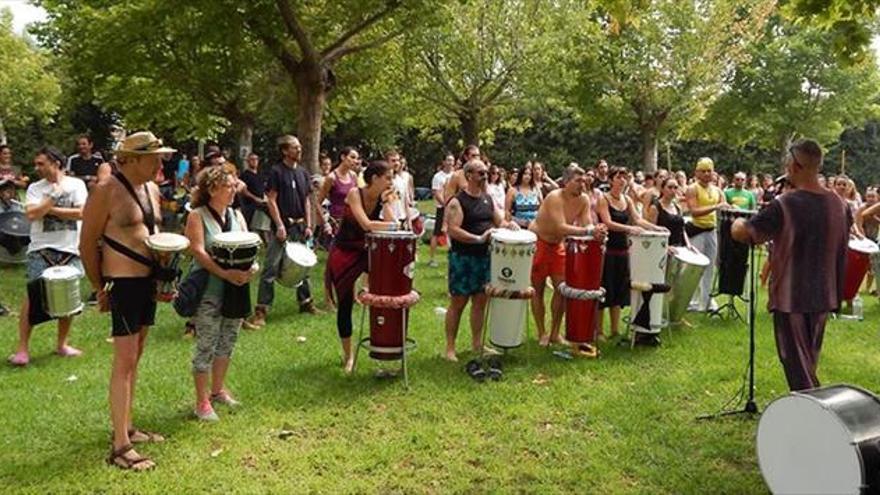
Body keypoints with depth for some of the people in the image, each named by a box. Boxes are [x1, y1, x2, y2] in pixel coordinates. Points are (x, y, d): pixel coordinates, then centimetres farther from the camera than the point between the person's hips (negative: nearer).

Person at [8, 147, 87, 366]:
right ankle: (22, 348, 1)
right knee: (33, 296, -6)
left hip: (70, 249, 0)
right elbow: (32, 214, -10)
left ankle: (62, 344, 22)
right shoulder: (35, 188, 5)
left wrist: (50, 209, -9)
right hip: (41, 249, 0)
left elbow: (81, 213, -9)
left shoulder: (76, 184, 3)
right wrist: (54, 194, -11)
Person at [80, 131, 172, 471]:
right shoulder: (106, 191, -14)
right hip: (123, 281, -8)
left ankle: (126, 427, 29)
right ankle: (120, 447, -3)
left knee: (135, 357, 16)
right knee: (124, 361, -8)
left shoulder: (152, 189, 10)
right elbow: (88, 243, -9)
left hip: (148, 280, 8)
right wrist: (99, 288, -3)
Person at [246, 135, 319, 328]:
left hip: (300, 225, 6)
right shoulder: (277, 171, -6)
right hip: (282, 225, -6)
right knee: (271, 267, -8)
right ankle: (261, 309, -5)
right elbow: (271, 200, -9)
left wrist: (308, 225, 6)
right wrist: (280, 225, -15)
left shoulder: (303, 173, 11)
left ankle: (305, 301, 28)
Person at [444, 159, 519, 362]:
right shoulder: (457, 201, -11)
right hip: (463, 258, -7)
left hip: (484, 257, 7)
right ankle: (450, 348, 9)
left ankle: (477, 344, 25)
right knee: (458, 303, 0)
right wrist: (479, 238, -28)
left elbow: (499, 221, 17)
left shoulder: (488, 198, 11)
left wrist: (508, 225, -6)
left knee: (480, 301, 13)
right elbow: (453, 230, -20)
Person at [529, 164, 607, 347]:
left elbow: (587, 224, -9)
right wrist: (589, 231, -42)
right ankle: (542, 333, 12)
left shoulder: (584, 199, -6)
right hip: (538, 243, -6)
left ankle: (555, 333, 14)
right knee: (538, 289, 1)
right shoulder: (554, 198, -27)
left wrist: (596, 232, -32)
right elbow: (561, 228, -36)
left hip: (558, 245, 6)